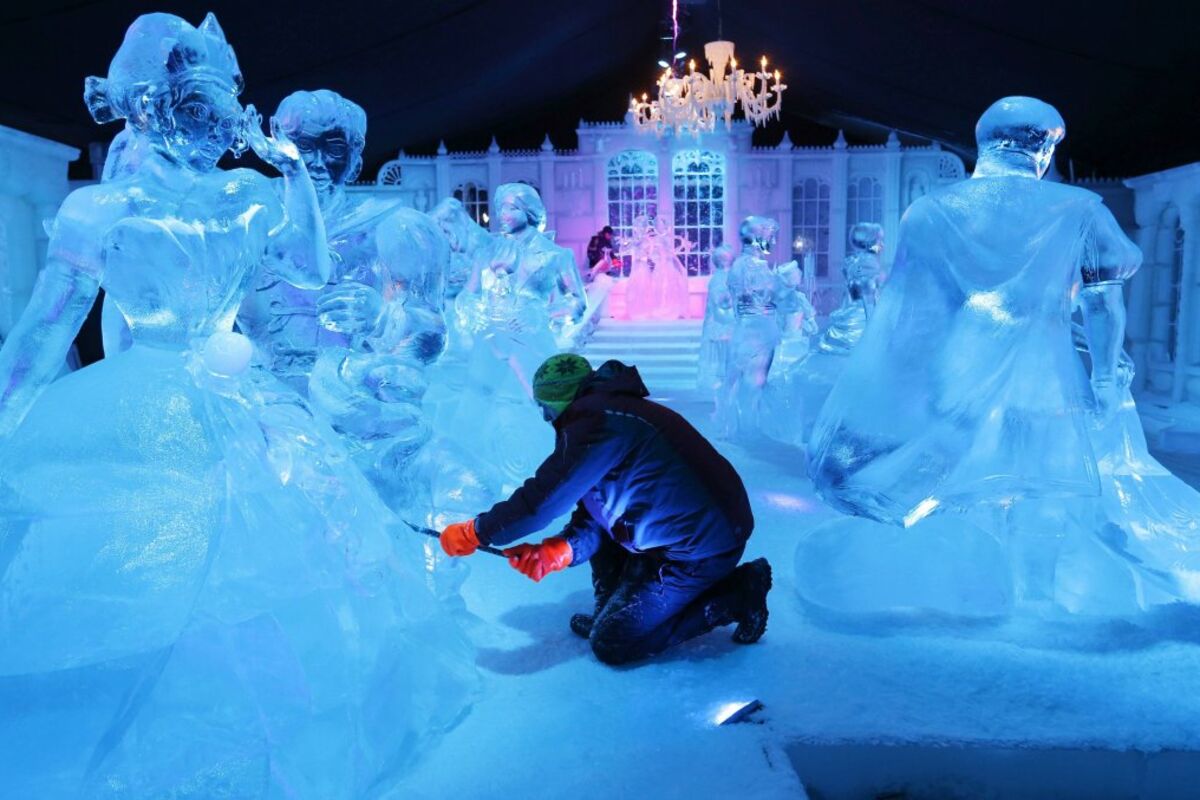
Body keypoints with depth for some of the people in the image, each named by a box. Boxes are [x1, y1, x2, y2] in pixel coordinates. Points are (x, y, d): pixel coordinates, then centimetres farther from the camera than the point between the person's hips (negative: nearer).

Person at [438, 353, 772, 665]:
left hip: (699, 552, -10)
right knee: (596, 507, 18)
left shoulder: (594, 424, -17)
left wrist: (474, 533, -4)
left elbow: (541, 500, -16)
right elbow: (592, 516, 12)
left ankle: (732, 596, 2)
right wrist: (560, 550, -3)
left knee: (611, 645, 2)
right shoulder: (613, 410, 14)